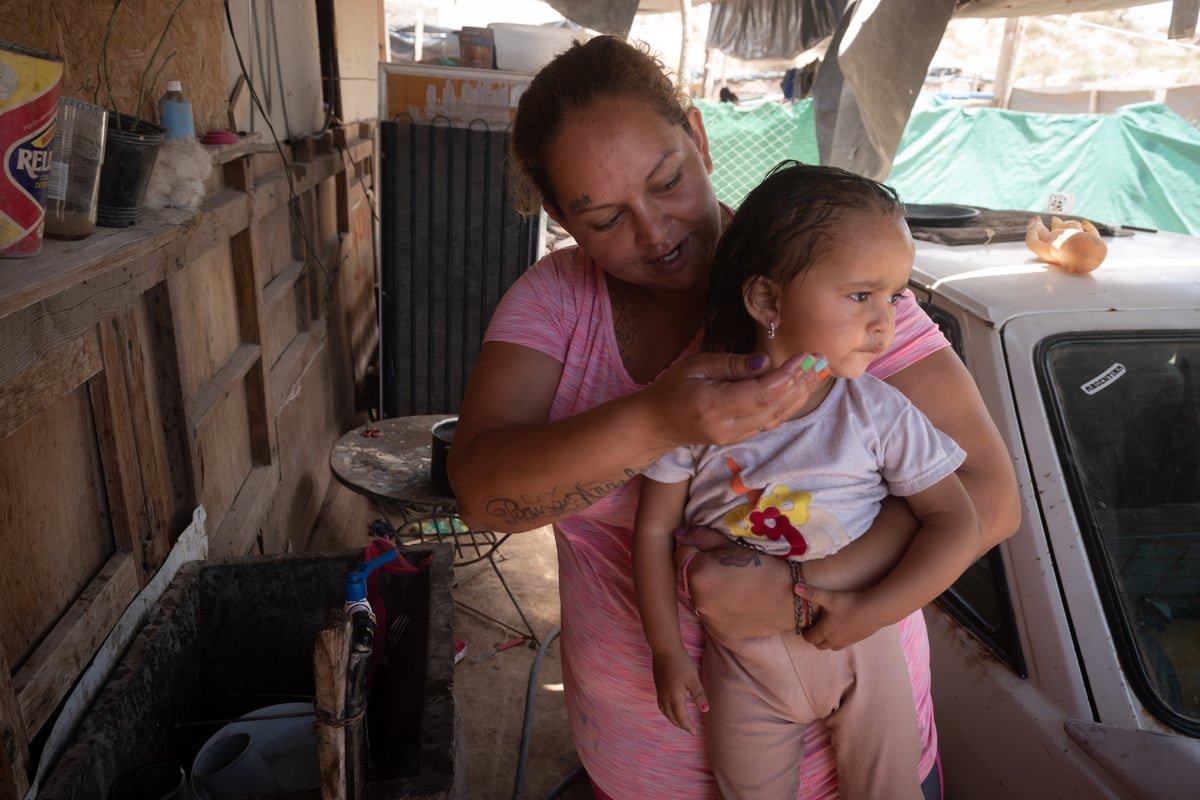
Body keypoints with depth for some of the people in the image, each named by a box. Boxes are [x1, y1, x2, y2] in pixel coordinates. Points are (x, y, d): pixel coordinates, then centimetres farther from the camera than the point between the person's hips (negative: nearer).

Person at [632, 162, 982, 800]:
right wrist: (667, 652, -5)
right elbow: (654, 531, -8)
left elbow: (957, 524, -12)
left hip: (859, 648, 0)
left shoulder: (880, 413, -15)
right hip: (742, 659, 0)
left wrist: (864, 613, -21)